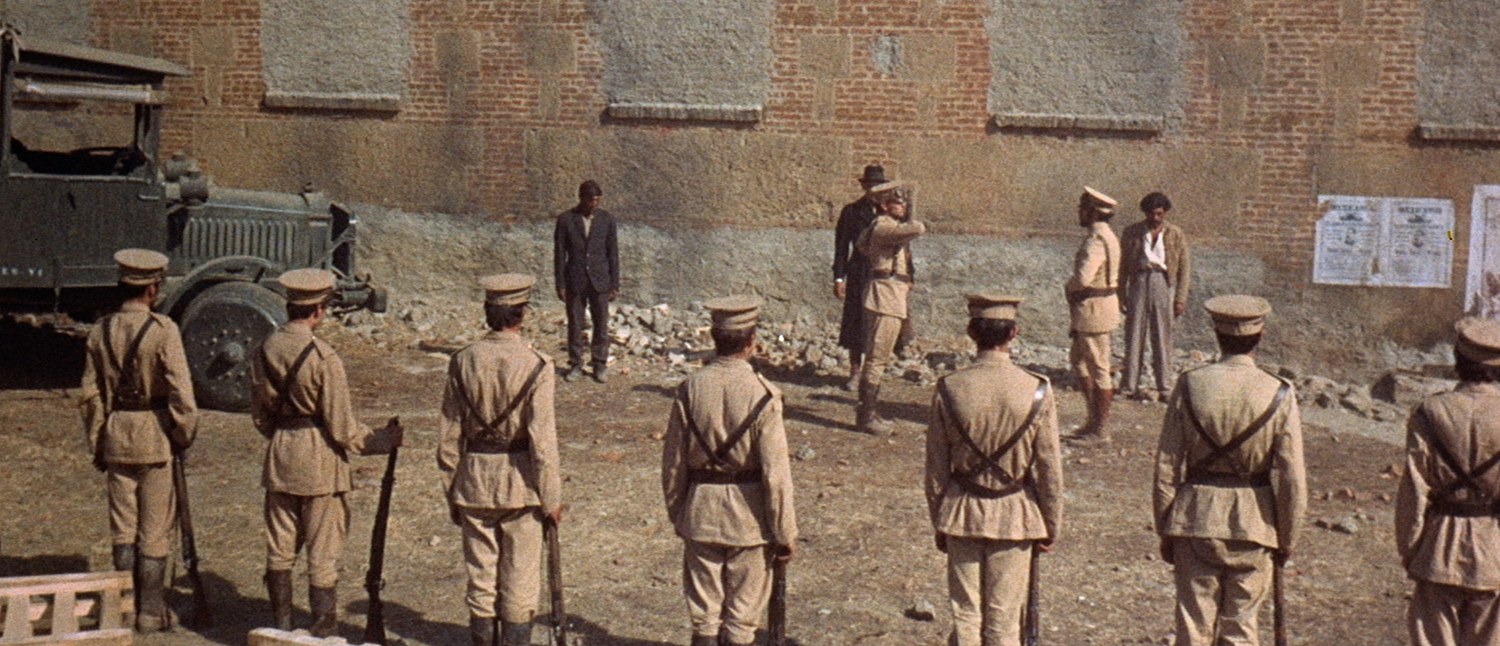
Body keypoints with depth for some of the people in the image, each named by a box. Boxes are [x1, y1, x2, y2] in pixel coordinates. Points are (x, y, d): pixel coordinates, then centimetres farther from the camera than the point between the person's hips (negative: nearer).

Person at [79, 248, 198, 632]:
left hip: (116, 434, 5)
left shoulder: (101, 331, 3)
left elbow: (90, 395, 7)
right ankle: (151, 610, 8)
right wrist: (186, 434, -5)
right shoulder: (162, 330, -13)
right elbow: (180, 390, -17)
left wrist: (97, 445, 15)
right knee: (155, 529, 4)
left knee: (122, 528, 13)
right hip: (156, 434, -4)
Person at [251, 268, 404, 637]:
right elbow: (342, 429, -15)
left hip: (279, 456, 6)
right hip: (319, 461, -6)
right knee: (322, 553, 3)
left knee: (279, 549, 15)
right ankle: (323, 632, 7)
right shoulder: (322, 357, -17)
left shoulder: (265, 350, 1)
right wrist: (384, 441, 0)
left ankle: (281, 630, 24)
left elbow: (259, 416, 12)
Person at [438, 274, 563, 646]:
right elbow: (542, 440, -15)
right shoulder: (536, 366, -14)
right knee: (520, 580, 8)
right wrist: (551, 499, -5)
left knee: (479, 574, 13)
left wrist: (452, 493, 13)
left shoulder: (463, 361, -2)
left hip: (473, 479, 3)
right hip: (519, 481, -3)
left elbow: (448, 436, 2)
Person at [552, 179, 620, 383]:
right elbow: (559, 254, 0)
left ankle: (599, 365, 15)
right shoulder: (565, 219, -3)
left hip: (600, 282, 1)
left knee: (601, 325, 3)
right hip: (575, 282, -1)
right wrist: (560, 285, -3)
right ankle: (575, 366, 15)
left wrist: (615, 284, 2)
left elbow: (613, 253, 4)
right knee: (575, 325, 5)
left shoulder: (606, 219, 1)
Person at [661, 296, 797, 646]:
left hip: (700, 513, 3)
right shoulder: (762, 394, -16)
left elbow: (673, 462, 1)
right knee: (742, 617, 10)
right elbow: (775, 472, -15)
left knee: (703, 614, 13)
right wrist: (785, 533, -5)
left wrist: (677, 514, 16)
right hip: (748, 515, -3)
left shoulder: (690, 389, -6)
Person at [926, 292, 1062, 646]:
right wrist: (1051, 525, 8)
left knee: (965, 615, 9)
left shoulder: (949, 388, -8)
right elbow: (1050, 468, -5)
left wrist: (940, 523, 12)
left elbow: (936, 467, -1)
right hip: (1015, 516, -1)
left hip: (962, 513, 1)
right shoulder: (1037, 391, -11)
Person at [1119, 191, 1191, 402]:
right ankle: (1130, 386, 8)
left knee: (1162, 336, 2)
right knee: (1134, 333, 1)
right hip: (1139, 281, 1)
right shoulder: (1132, 232, 5)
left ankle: (1164, 387, 10)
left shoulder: (1175, 234, 3)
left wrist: (1181, 298, -3)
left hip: (1164, 283, -1)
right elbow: (1123, 266, 9)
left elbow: (1185, 266, 3)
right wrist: (1121, 295, 5)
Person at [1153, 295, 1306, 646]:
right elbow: (1292, 479, -7)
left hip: (1195, 522, 0)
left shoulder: (1190, 385, -7)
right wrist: (1287, 538, 6)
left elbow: (1167, 468, -4)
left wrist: (1165, 530, 7)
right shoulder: (1279, 395, -9)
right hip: (1252, 525, 0)